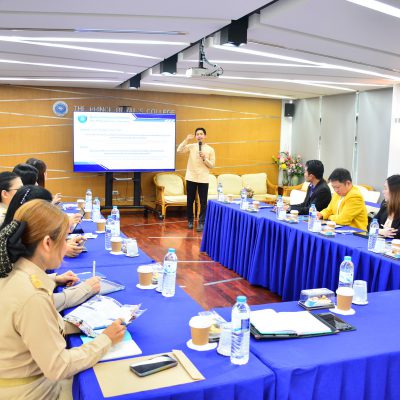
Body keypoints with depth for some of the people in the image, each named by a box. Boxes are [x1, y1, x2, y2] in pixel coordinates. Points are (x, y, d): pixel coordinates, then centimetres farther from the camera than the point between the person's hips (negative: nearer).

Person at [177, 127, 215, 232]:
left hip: (203, 179, -1)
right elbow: (179, 150, -12)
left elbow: (212, 165, 2)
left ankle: (201, 222, 10)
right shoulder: (191, 146, 4)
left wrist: (205, 159, -14)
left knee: (203, 202, 0)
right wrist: (187, 139, -16)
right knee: (190, 201, 9)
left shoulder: (210, 149, 3)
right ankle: (190, 221, 24)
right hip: (191, 178, 1)